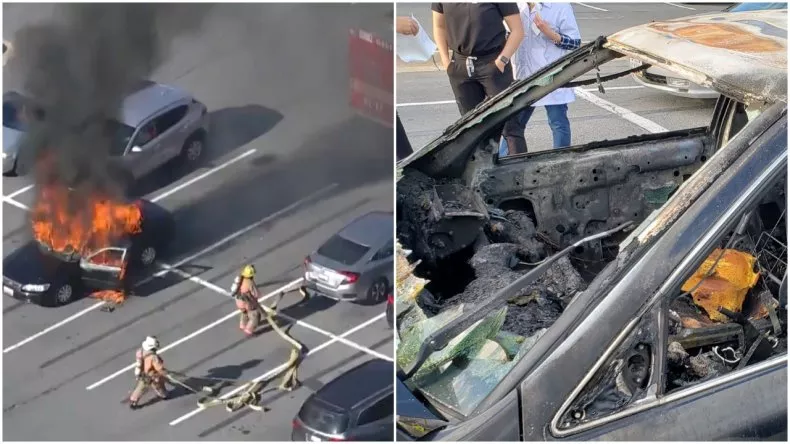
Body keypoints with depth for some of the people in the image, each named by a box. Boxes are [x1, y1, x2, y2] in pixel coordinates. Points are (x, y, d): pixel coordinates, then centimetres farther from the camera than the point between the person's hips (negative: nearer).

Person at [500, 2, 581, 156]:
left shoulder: (560, 6, -10)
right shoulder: (518, 6, 4)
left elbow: (575, 41, -8)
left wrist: (550, 34, -23)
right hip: (523, 77, 4)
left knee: (558, 123, 4)